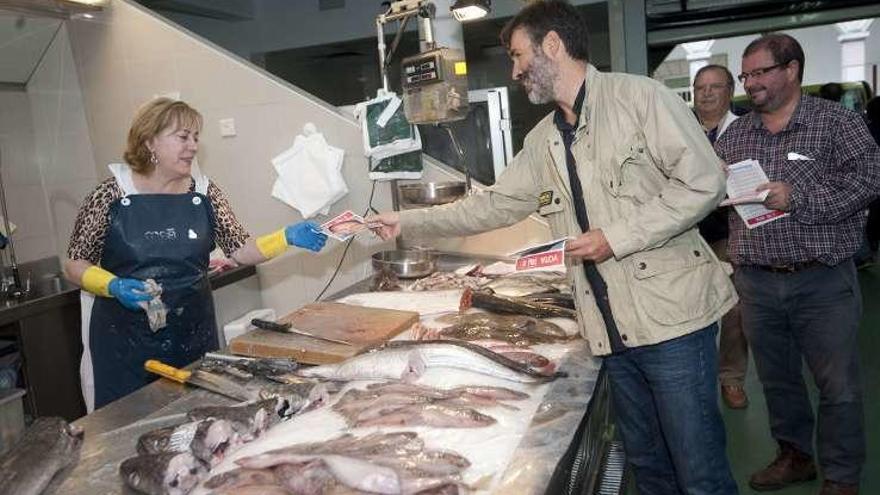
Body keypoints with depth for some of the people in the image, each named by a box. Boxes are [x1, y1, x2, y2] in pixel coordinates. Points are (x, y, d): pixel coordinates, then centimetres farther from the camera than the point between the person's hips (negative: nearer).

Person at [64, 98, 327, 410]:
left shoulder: (204, 193, 2)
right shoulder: (112, 194, -6)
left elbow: (242, 250, -1)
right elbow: (75, 264, -1)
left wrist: (288, 237, -16)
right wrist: (114, 286, -19)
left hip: (194, 337, 3)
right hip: (126, 343, -3)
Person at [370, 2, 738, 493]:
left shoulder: (638, 96, -8)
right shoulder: (543, 142, 12)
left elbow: (704, 182, -12)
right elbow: (493, 206, 16)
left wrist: (616, 237, -16)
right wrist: (407, 221, 13)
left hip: (671, 317, -6)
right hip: (613, 329, 6)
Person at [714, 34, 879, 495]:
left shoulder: (837, 122, -3)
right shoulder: (734, 135, 10)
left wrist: (797, 197, -22)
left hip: (823, 281, -4)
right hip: (756, 281, 4)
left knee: (838, 387, 5)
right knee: (776, 379, 16)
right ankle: (795, 455, 36)